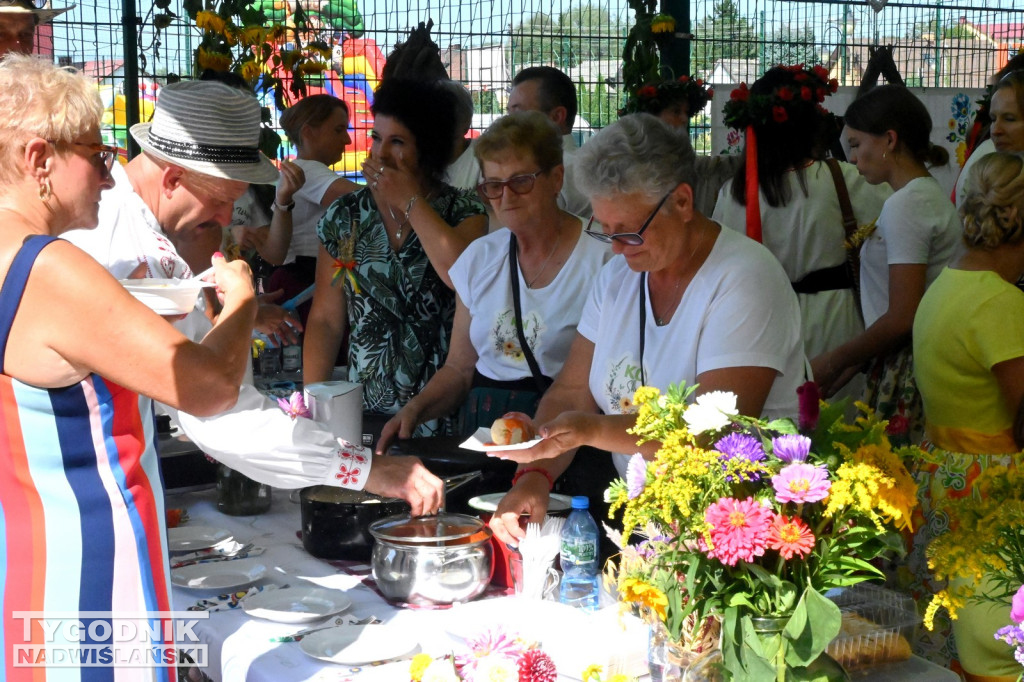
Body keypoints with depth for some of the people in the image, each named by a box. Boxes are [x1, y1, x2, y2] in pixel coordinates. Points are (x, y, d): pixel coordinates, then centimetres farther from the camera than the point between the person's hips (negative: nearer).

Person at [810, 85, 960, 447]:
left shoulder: (904, 204, -13)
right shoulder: (931, 195, 16)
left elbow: (902, 319, -18)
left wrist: (834, 362, -5)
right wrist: (842, 373, 17)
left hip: (906, 374, -9)